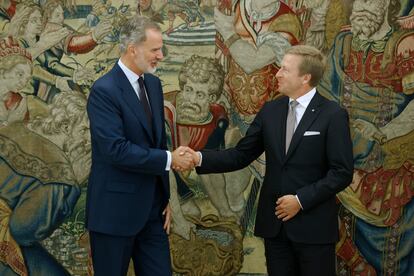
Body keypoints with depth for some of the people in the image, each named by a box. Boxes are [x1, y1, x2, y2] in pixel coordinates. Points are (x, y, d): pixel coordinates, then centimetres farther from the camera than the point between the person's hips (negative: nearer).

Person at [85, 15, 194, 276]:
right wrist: (170, 159, -17)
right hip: (116, 209, -7)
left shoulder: (153, 84, 9)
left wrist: (165, 197, 13)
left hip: (152, 206, 7)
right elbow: (116, 149, -24)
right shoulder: (104, 90, -16)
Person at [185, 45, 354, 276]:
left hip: (313, 226, -4)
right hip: (274, 223, 4)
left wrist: (301, 199, -16)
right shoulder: (270, 111, 6)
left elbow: (342, 173, -11)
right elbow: (241, 155, 6)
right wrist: (201, 158, -8)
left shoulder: (333, 115, -8)